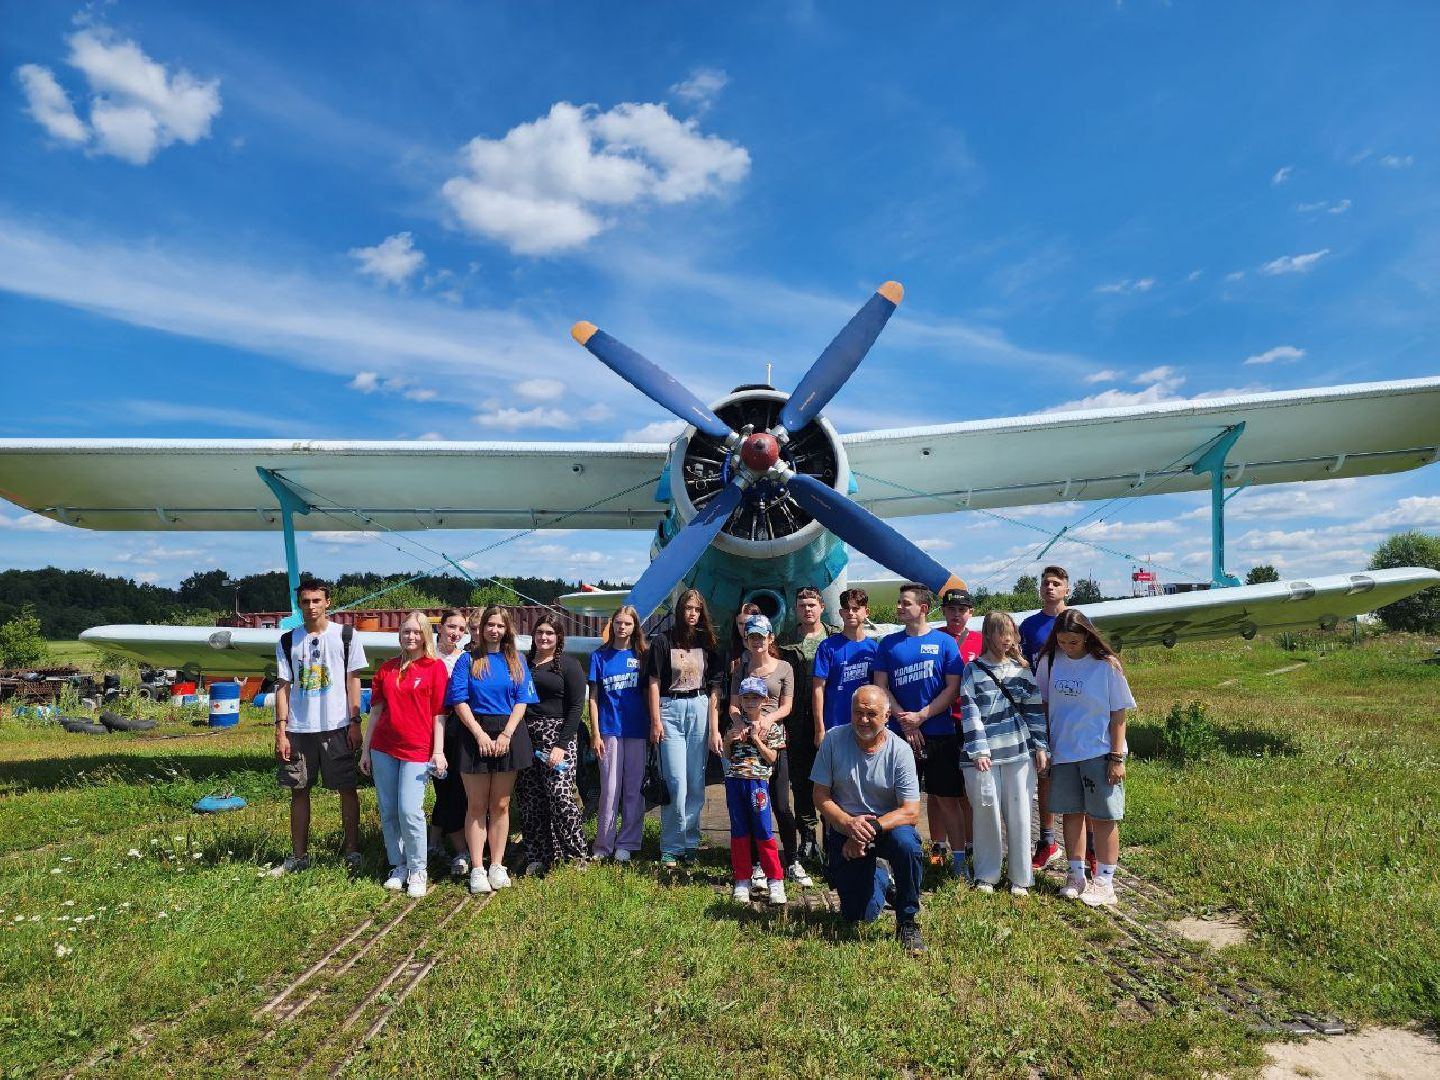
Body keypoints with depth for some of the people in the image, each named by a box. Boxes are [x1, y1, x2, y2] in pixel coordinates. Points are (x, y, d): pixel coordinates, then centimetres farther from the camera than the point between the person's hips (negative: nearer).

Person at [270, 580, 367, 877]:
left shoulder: (345, 635, 1)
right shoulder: (288, 641, 7)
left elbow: (353, 681, 1)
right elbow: (283, 686, 6)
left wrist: (355, 723, -6)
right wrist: (280, 730, 0)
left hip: (337, 727, -2)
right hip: (298, 729, 3)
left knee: (347, 788, 2)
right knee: (299, 790, 9)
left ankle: (352, 852, 12)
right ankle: (298, 856, 20)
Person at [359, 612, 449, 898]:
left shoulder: (435, 667, -1)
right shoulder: (386, 669, 10)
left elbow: (439, 713, -3)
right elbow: (376, 712, 13)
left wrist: (438, 751, -7)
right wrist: (366, 750, 12)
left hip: (417, 750, -4)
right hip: (383, 750, 4)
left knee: (409, 810, -11)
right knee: (388, 812, 8)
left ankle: (418, 871, 5)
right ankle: (398, 866, 23)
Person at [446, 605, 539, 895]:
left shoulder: (516, 661, 9)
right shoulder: (468, 661, 4)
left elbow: (522, 701, 3)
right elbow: (459, 701, -4)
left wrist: (506, 734, -10)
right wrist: (480, 734, -14)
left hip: (508, 734, 2)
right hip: (474, 734, -1)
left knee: (501, 805, 6)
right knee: (477, 806, 3)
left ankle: (497, 866, 15)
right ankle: (477, 869, 7)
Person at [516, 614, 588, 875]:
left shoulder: (569, 665, 1)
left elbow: (576, 707, -4)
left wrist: (561, 745, -12)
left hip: (557, 736, -4)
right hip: (526, 737, 4)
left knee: (560, 794, -13)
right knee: (530, 800, 3)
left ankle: (575, 853, 4)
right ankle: (538, 857, 16)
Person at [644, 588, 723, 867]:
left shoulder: (706, 642, 9)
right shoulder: (662, 641, 2)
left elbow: (714, 687, 5)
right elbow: (654, 683, 0)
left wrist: (714, 728, -1)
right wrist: (655, 721, -7)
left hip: (700, 710, 3)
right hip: (670, 710, -3)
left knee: (696, 782, 6)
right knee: (677, 781, -7)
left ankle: (690, 843, 18)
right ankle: (671, 848, 3)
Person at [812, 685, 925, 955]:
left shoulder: (900, 750, -13)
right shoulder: (834, 740, -10)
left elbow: (911, 811, -17)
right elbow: (821, 797, -8)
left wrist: (870, 829, -30)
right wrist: (849, 824, -25)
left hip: (888, 826, -1)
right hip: (843, 830, 1)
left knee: (907, 844, -35)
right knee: (859, 916, -4)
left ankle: (907, 922, -12)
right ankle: (879, 878, 32)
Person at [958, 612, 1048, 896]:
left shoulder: (1021, 669, 9)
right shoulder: (973, 670, 0)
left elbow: (1034, 709, 11)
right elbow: (970, 712, -5)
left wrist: (1040, 746, 6)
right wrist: (978, 751, -11)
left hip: (1018, 753, 2)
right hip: (983, 755, -2)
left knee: (1019, 816, 6)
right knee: (986, 815, 3)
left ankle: (1021, 877, 18)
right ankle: (986, 875, 18)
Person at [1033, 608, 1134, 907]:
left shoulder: (1106, 665, -11)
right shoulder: (1050, 661, -1)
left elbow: (1118, 714, -6)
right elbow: (1042, 704, 9)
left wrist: (1117, 757, -9)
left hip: (1099, 753, -3)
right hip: (1062, 752, 4)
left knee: (1102, 817, 3)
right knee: (1072, 813, 12)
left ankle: (1103, 881, 14)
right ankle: (1076, 875, 24)